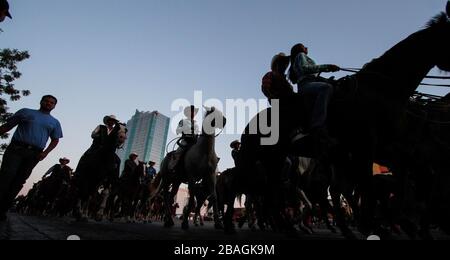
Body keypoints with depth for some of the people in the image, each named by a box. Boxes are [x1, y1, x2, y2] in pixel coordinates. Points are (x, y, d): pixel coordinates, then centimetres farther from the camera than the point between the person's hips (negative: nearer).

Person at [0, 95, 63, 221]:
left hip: (34, 154, 1)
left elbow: (55, 140, 14)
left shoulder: (55, 122, 16)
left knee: (18, 181, -1)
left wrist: (46, 152, -1)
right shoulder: (26, 112, 13)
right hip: (16, 148, -1)